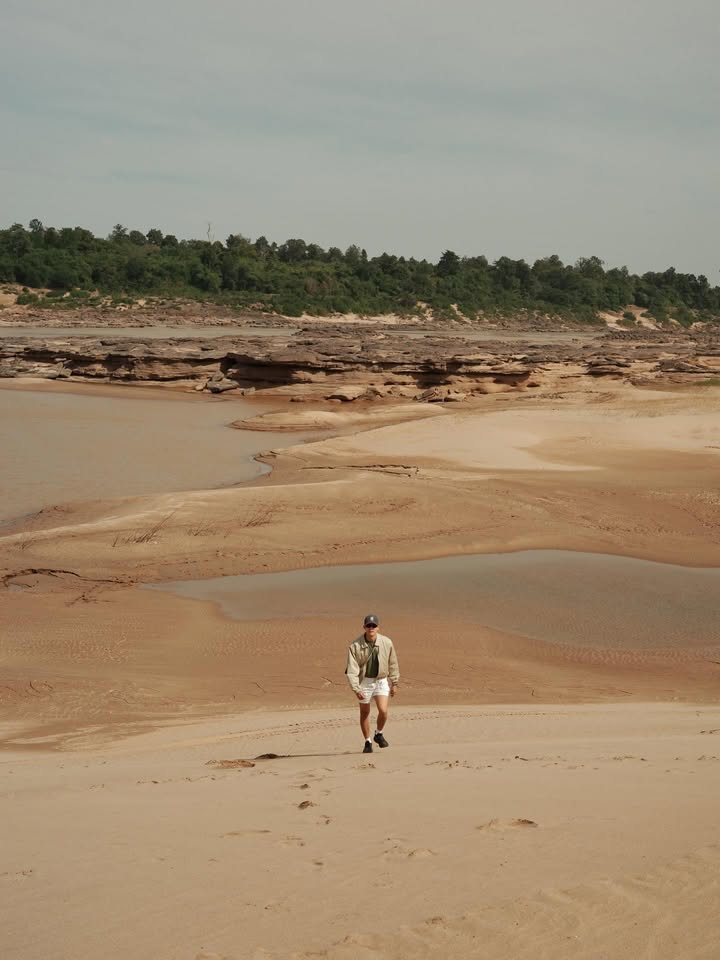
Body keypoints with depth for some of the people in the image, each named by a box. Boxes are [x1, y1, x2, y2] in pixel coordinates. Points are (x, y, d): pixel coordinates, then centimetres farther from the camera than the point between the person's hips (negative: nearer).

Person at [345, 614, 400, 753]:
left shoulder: (386, 643, -9)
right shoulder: (355, 646, -15)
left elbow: (393, 664, 4)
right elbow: (352, 669, -16)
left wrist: (394, 683, 7)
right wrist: (356, 689, -24)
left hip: (381, 680, 0)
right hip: (364, 681, 0)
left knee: (383, 710, -13)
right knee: (364, 713, 8)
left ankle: (379, 734, 15)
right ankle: (367, 742, 25)